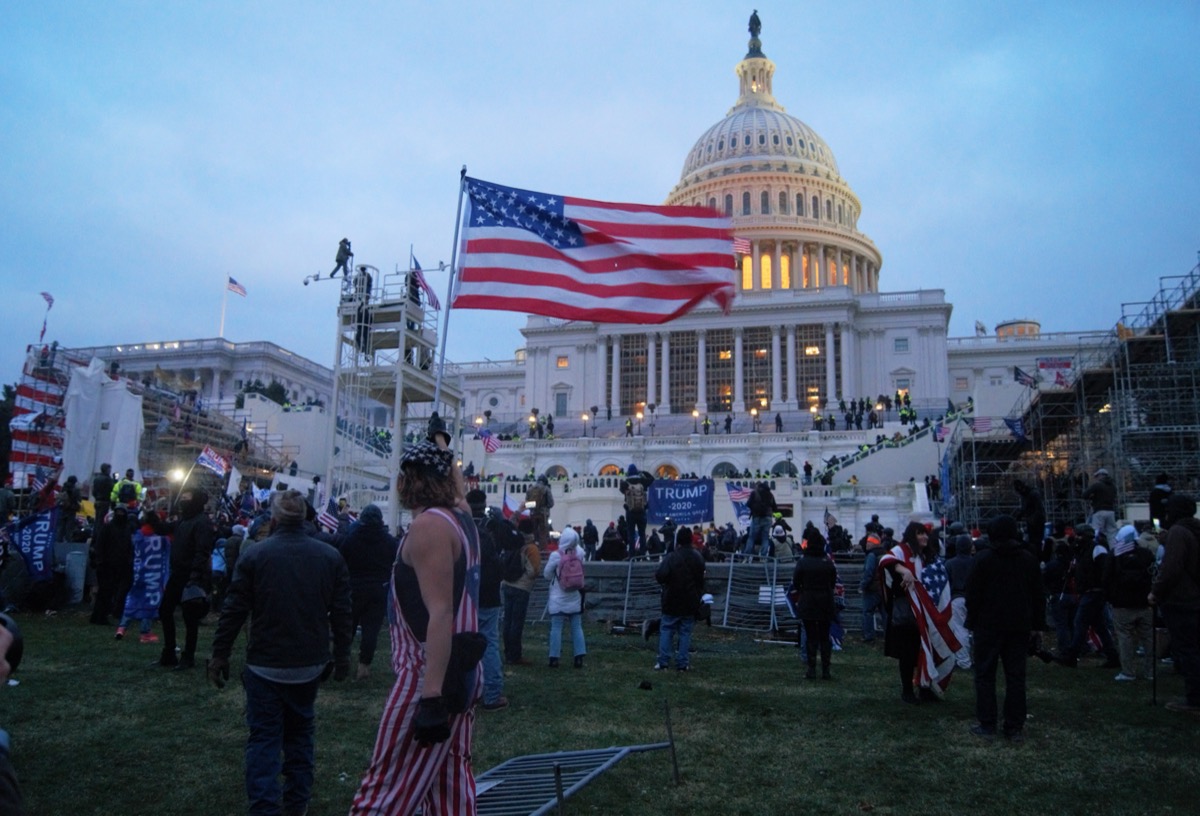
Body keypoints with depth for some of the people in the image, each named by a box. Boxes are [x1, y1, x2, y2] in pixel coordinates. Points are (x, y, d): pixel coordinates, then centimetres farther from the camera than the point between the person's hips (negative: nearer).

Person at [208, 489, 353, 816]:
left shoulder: (254, 555, -10)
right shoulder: (330, 556, -2)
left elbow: (233, 611, -7)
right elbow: (341, 612, 1)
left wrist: (220, 654, 3)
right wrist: (341, 655, 11)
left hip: (265, 664, -3)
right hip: (309, 664, 3)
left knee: (264, 736, 4)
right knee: (300, 732, 18)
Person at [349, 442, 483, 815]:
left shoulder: (428, 525, -16)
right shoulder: (461, 521, 12)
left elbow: (439, 613, -24)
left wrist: (430, 696, -26)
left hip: (428, 677, -9)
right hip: (460, 672, 9)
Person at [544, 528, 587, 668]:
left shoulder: (555, 555, -15)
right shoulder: (579, 553, -6)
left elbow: (547, 575, -3)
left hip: (558, 599, -3)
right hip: (575, 598, 3)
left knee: (556, 628, 2)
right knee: (577, 627, 8)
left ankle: (554, 658, 2)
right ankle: (579, 658, 7)